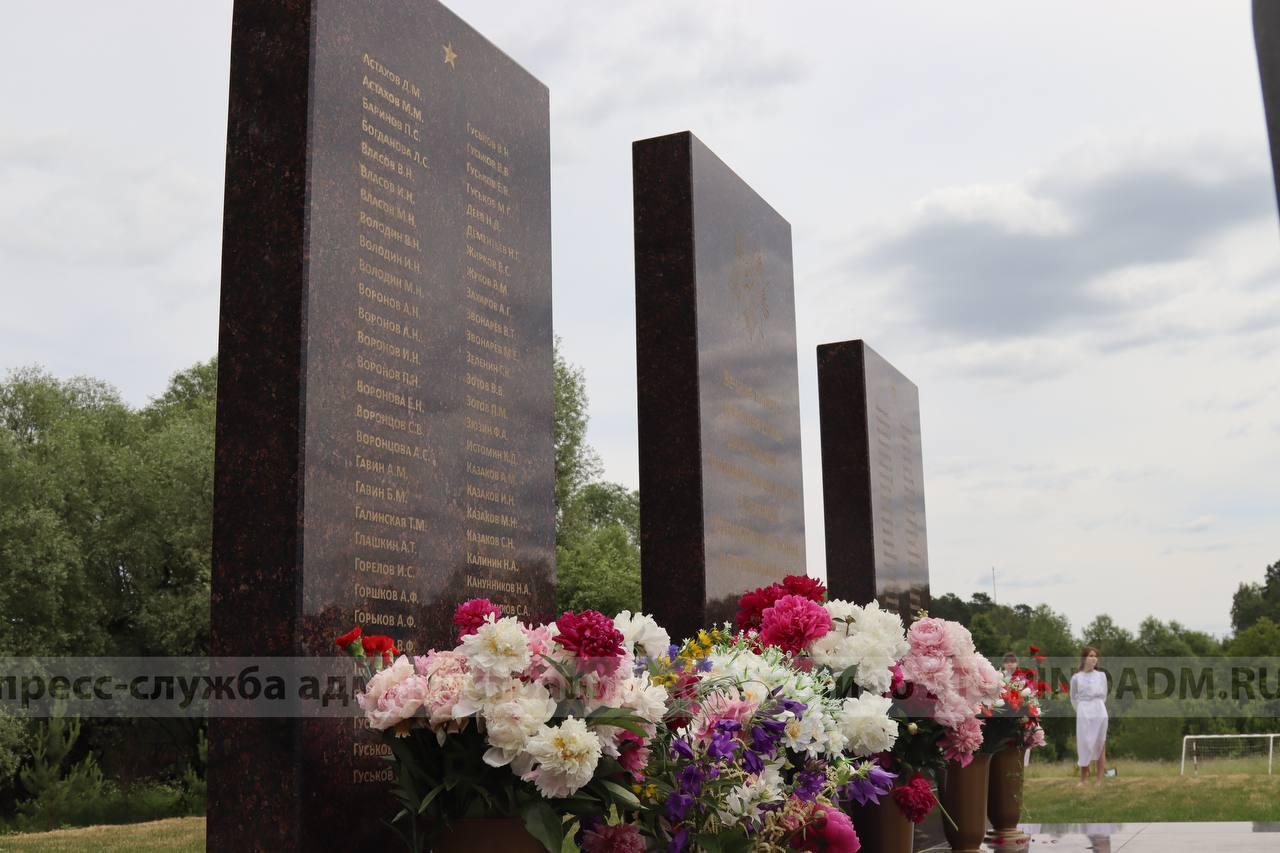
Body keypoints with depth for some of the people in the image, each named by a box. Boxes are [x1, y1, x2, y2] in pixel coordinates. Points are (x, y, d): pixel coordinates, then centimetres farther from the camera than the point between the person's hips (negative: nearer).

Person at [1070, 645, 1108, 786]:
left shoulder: (1101, 675, 4)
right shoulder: (1076, 678, 0)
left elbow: (1103, 696, 12)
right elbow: (1073, 699, 10)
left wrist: (1096, 707, 9)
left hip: (1100, 712, 1)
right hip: (1083, 714, -1)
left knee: (1100, 745, 3)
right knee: (1084, 745, -3)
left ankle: (1099, 779, 6)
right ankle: (1083, 778, 4)